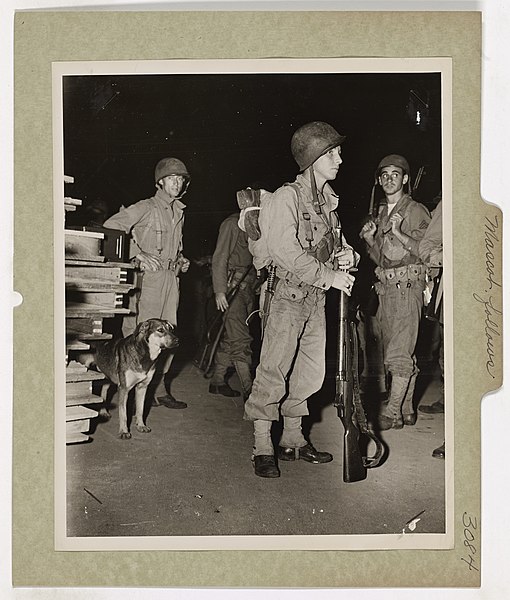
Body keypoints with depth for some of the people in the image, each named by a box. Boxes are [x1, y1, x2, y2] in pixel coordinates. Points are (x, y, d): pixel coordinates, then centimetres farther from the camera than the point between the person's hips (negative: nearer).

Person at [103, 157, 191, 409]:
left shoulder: (179, 211, 19)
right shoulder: (146, 208, -4)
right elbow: (111, 225, -15)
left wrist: (181, 260, 13)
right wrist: (139, 254, -19)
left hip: (172, 277, 7)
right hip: (149, 277, -7)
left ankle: (159, 389, 17)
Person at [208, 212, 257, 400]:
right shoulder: (233, 224, -6)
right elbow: (220, 259, -9)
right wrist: (220, 291, -14)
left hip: (248, 287, 7)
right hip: (233, 286, -7)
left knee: (230, 337, 12)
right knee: (241, 339, -9)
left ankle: (218, 381, 21)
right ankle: (249, 390, -10)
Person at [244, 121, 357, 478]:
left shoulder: (329, 200, 14)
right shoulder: (288, 197, -11)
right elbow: (286, 251, -20)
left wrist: (346, 254, -2)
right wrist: (329, 276, -19)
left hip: (317, 298, 8)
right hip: (289, 294, -8)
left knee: (310, 372, 12)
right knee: (274, 371, -5)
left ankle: (293, 441, 26)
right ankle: (263, 448, 5)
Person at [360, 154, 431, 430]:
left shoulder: (417, 211, -2)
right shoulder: (380, 213, 20)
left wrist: (399, 234, -22)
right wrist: (370, 239, 3)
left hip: (407, 285, -7)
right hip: (385, 286, 7)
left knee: (399, 353, -12)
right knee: (399, 353, 9)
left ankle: (392, 412, -10)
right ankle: (406, 409, 15)